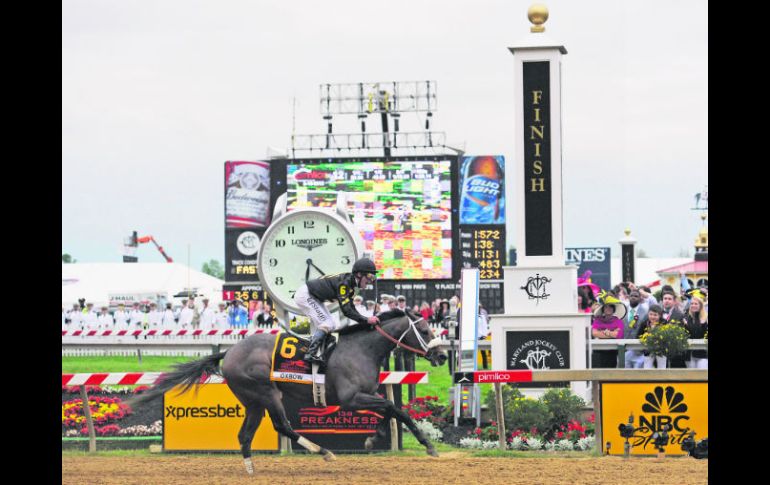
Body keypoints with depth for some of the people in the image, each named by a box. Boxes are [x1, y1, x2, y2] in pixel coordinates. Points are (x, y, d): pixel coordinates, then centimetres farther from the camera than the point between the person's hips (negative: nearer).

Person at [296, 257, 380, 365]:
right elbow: (346, 310, -31)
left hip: (314, 298, 10)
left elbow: (351, 309, 5)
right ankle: (310, 354, -18)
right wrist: (366, 320, -31)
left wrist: (367, 320, -8)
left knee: (333, 326, 7)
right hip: (304, 295, -10)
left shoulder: (351, 284, 3)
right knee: (326, 324, -18)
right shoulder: (344, 282, -27)